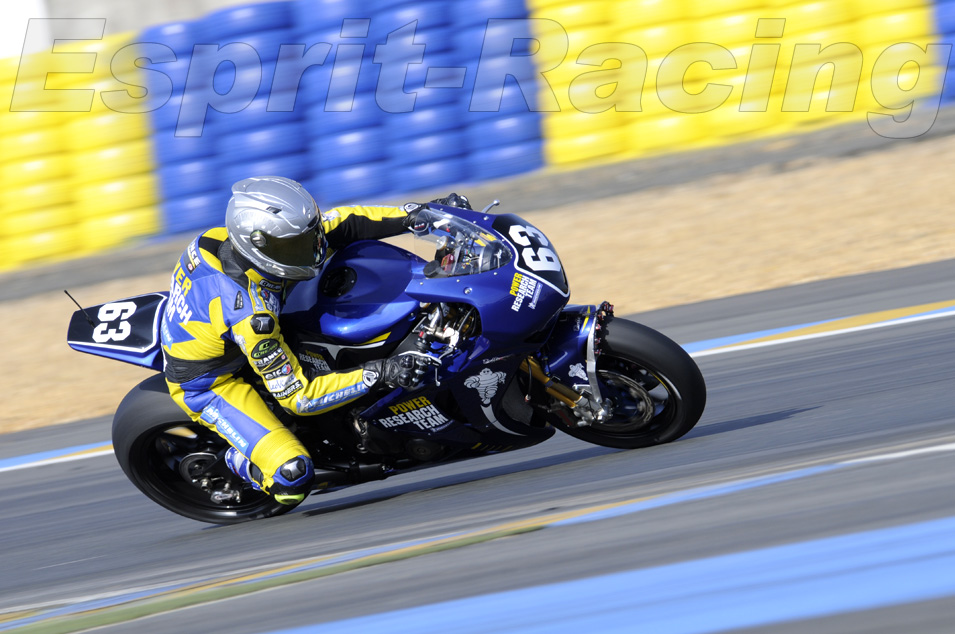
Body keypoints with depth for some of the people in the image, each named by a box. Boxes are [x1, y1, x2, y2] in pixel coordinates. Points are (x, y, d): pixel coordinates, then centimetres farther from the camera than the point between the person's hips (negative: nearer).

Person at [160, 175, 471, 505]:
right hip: (208, 387, -9)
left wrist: (416, 214, -12)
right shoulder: (252, 316, -39)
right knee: (293, 477, -26)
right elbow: (297, 396, -31)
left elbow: (337, 224, -6)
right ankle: (237, 463, 8)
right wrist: (376, 374, -34)